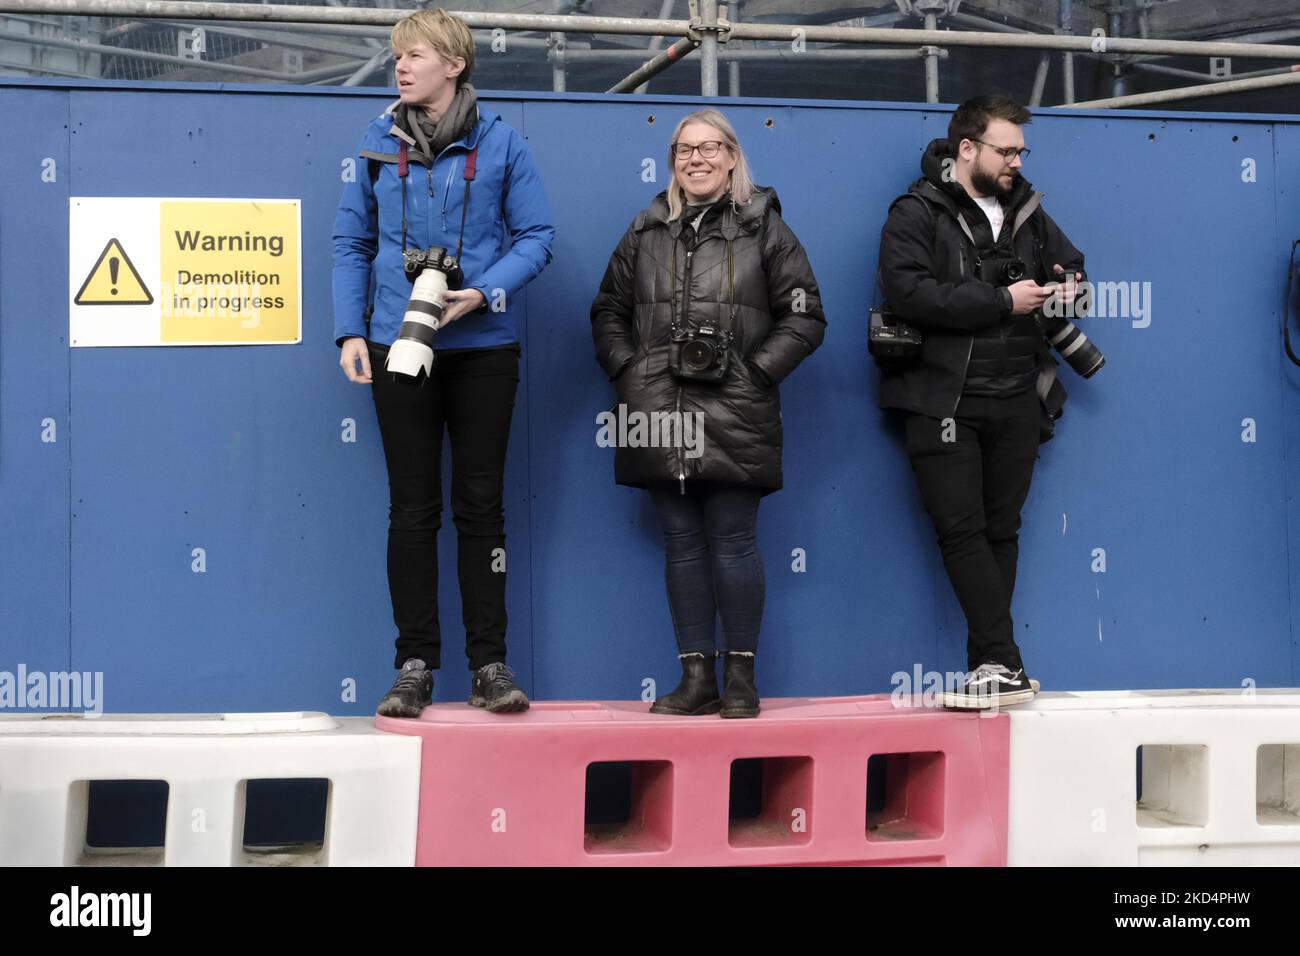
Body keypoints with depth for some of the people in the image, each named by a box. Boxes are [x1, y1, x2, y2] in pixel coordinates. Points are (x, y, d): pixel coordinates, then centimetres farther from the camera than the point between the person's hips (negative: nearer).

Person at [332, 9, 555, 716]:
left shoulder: (499, 143, 0)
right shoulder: (380, 144, 6)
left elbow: (536, 235, -1)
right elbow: (352, 242, 9)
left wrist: (484, 292, -16)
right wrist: (350, 332, -1)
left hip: (482, 347, -1)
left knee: (480, 505, 4)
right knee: (413, 509, 3)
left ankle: (489, 663, 10)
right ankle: (415, 664, 9)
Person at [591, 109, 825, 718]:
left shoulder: (763, 229, 5)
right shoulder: (646, 233, 14)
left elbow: (804, 318, 2)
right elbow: (608, 312, 20)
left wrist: (757, 373, -7)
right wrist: (627, 370, 4)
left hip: (733, 417, -3)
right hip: (660, 416, 3)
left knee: (733, 541, -2)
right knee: (682, 542, 6)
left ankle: (741, 676, 8)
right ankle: (696, 677, 11)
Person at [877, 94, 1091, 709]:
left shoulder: (1027, 211, 15)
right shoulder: (917, 215, -4)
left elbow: (1069, 263, 29)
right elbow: (909, 292, -19)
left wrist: (1065, 288, 3)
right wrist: (1003, 301, -18)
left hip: (1016, 401, 5)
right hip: (943, 400, -5)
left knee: (1001, 532, 6)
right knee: (962, 531, -9)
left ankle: (990, 667, 11)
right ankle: (1003, 667, -8)